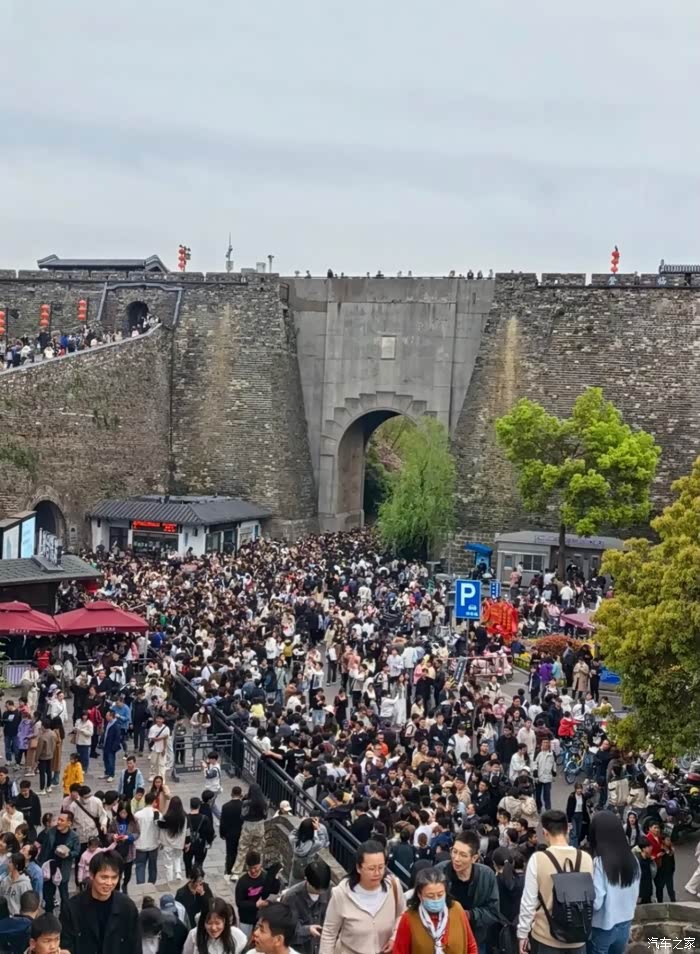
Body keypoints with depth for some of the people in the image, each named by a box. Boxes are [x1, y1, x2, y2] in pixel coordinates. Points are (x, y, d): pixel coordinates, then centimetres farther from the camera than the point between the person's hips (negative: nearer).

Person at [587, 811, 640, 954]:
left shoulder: (599, 863, -21)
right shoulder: (632, 860, -2)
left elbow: (595, 902, -20)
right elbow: (635, 895, 9)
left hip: (602, 928, -5)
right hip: (624, 925, 5)